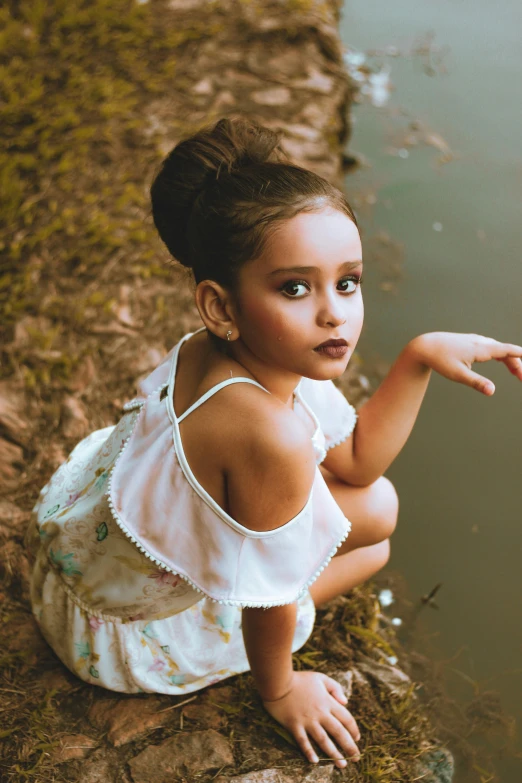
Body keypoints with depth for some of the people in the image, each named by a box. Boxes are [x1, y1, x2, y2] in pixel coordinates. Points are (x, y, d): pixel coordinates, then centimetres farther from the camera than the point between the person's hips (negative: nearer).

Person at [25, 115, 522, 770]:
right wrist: (278, 690, -5)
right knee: (374, 518, -4)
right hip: (124, 636, -7)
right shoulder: (275, 438, -41)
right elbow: (268, 592, -24)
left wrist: (421, 355, -11)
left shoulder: (240, 350, -15)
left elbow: (357, 459, -3)